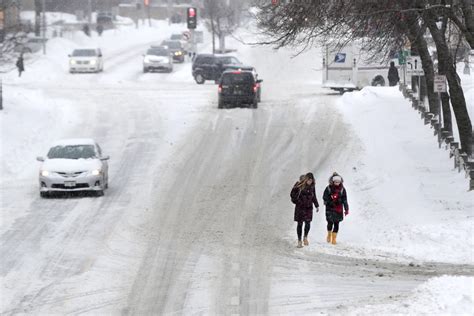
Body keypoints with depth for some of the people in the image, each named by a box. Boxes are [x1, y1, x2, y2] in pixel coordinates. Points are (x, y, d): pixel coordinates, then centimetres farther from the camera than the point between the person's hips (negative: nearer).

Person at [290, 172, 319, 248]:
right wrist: (297, 201, -8)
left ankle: (305, 237, 16)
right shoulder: (299, 185, -10)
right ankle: (299, 241, 9)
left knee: (308, 223, -8)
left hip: (309, 208, 3)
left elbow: (314, 196, 15)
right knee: (300, 223, 1)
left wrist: (317, 205, 14)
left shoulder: (312, 186, 2)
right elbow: (292, 194, -2)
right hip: (300, 207, -3)